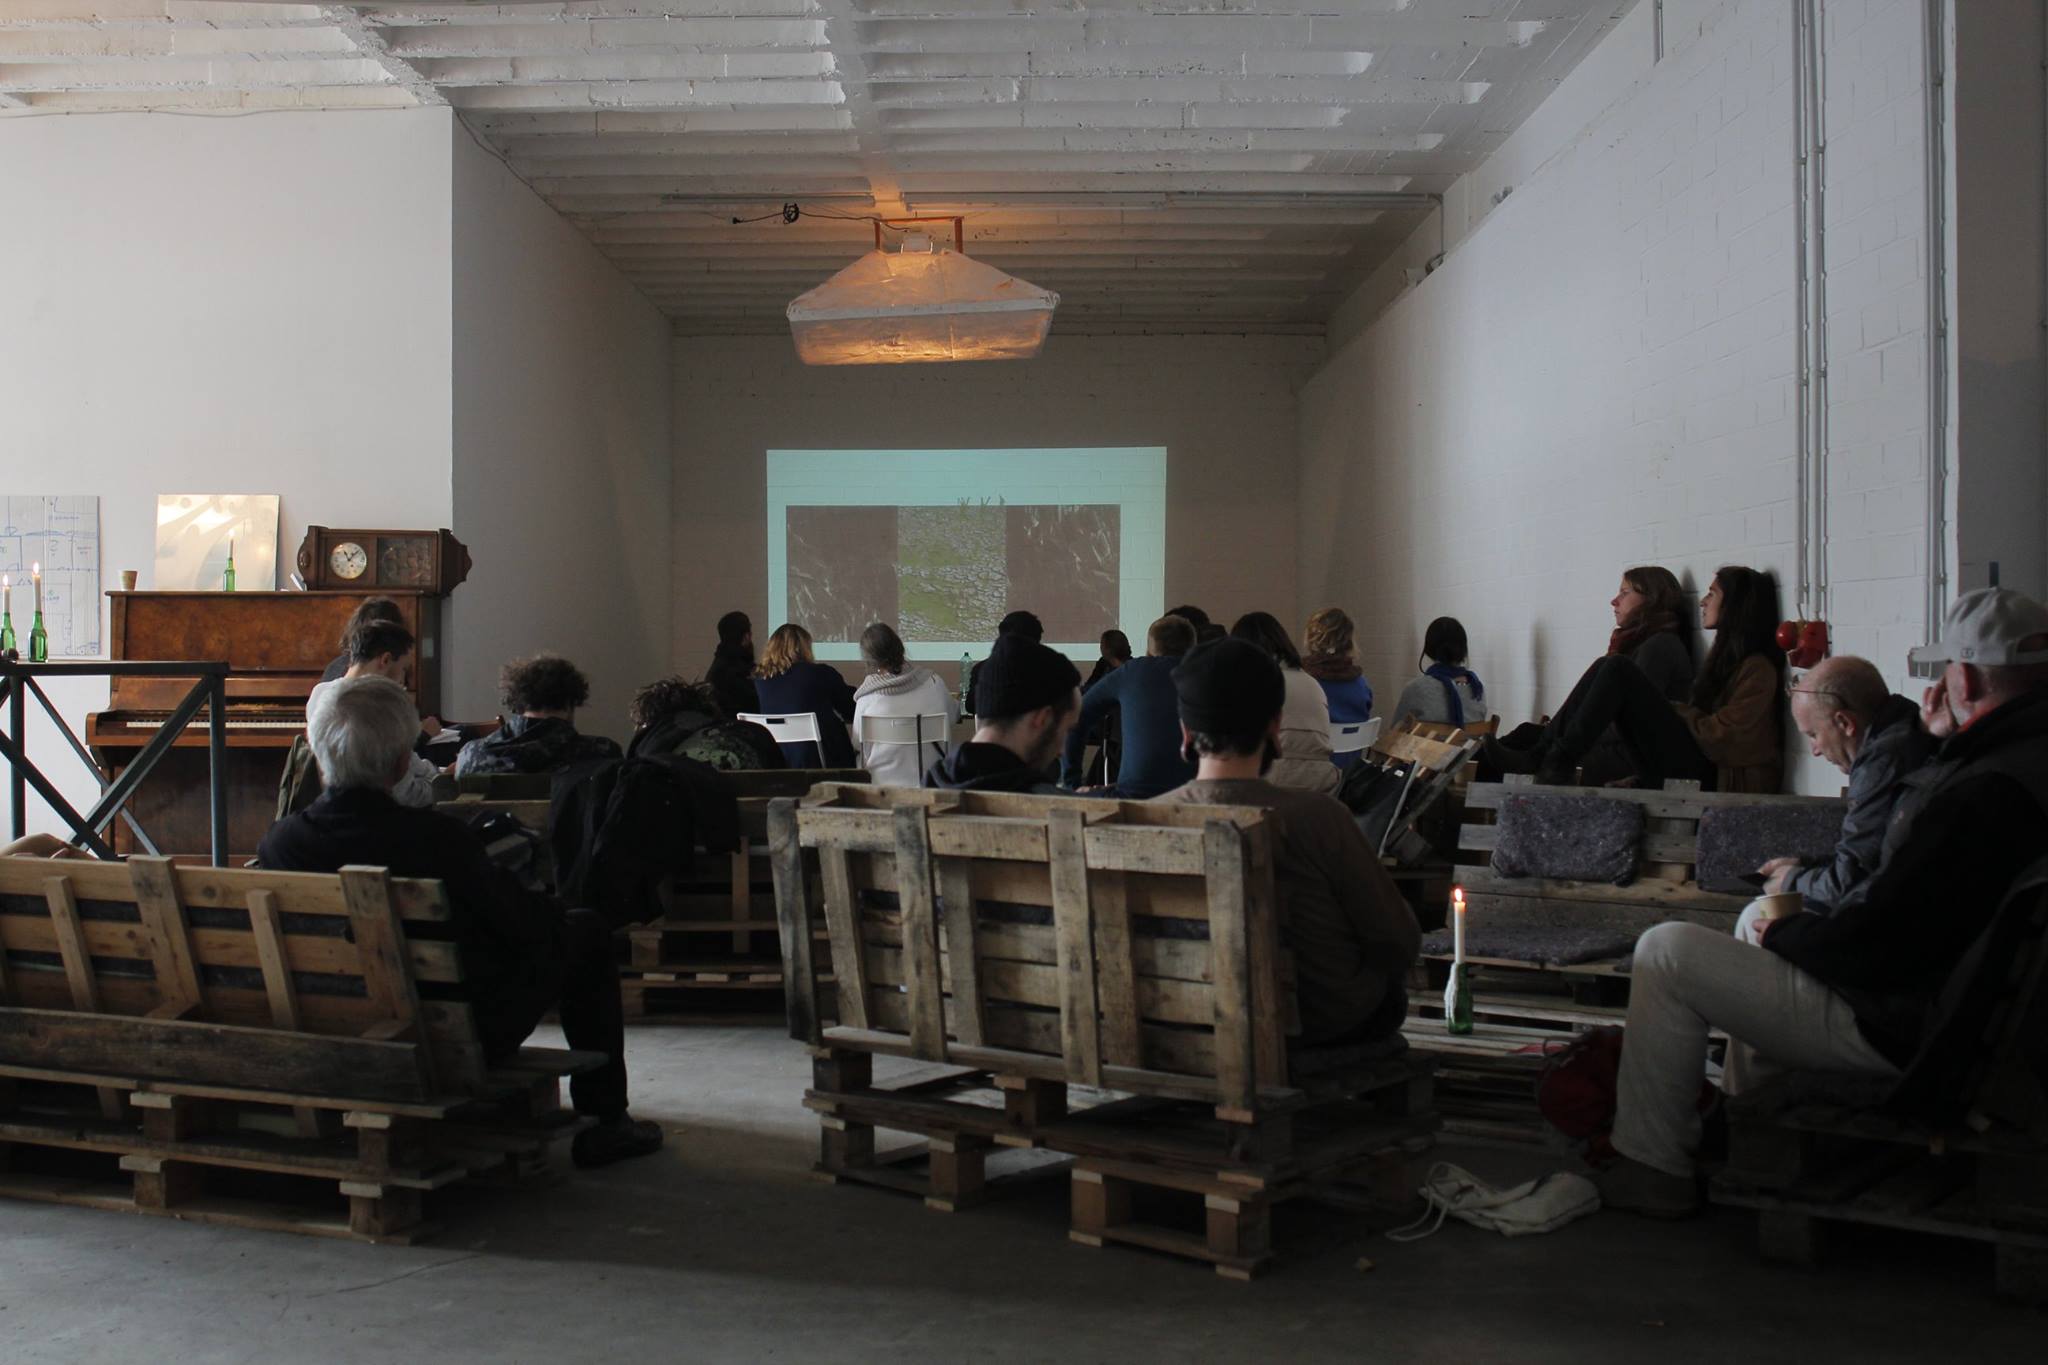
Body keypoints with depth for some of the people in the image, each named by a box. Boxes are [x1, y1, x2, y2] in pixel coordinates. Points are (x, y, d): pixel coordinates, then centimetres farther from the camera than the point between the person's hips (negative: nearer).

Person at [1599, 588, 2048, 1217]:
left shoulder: (1983, 793, -30)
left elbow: (1873, 943, -28)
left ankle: (1652, 1169, 2)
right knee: (1760, 919, 31)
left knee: (1666, 951, -9)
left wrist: (1783, 932, -8)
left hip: (1900, 1031, -11)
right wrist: (1947, 743, 6)